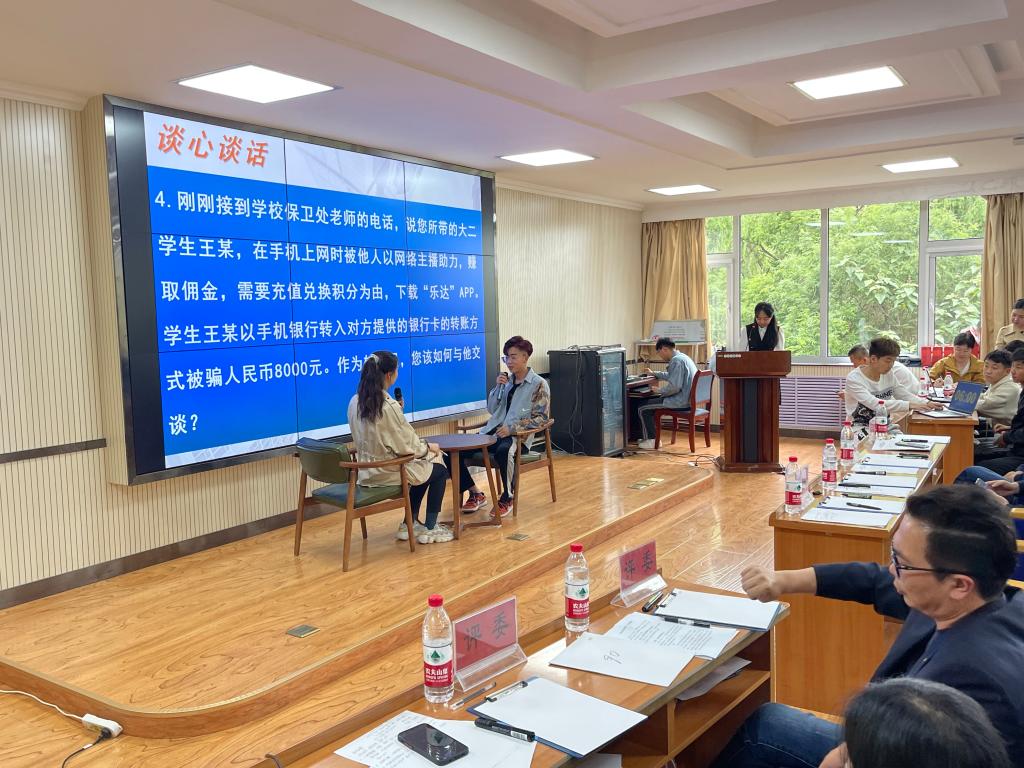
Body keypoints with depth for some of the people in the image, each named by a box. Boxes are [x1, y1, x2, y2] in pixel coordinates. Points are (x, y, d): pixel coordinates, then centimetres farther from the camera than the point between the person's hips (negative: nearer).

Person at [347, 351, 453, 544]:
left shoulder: (355, 402, -2)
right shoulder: (389, 406, -26)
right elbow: (406, 447, -19)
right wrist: (429, 447, -1)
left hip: (367, 472, 8)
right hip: (388, 472, -8)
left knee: (423, 467, 29)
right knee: (440, 468, 17)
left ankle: (410, 524, 33)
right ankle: (430, 528, 22)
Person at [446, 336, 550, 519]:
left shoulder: (539, 384, 0)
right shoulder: (506, 380, 16)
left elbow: (541, 418, -7)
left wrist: (511, 428, -18)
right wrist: (498, 387, 2)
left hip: (517, 435, -6)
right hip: (493, 431, 6)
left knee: (503, 451, -42)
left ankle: (507, 498, -17)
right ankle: (476, 495, 2)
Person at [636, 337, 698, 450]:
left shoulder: (676, 361, -19)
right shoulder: (682, 357, 14)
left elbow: (674, 387, -26)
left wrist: (659, 390, -10)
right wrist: (653, 373, 39)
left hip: (680, 401, -11)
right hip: (687, 398, 11)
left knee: (643, 408, -4)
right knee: (650, 401, 23)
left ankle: (651, 440, 1)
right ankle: (648, 435, 27)